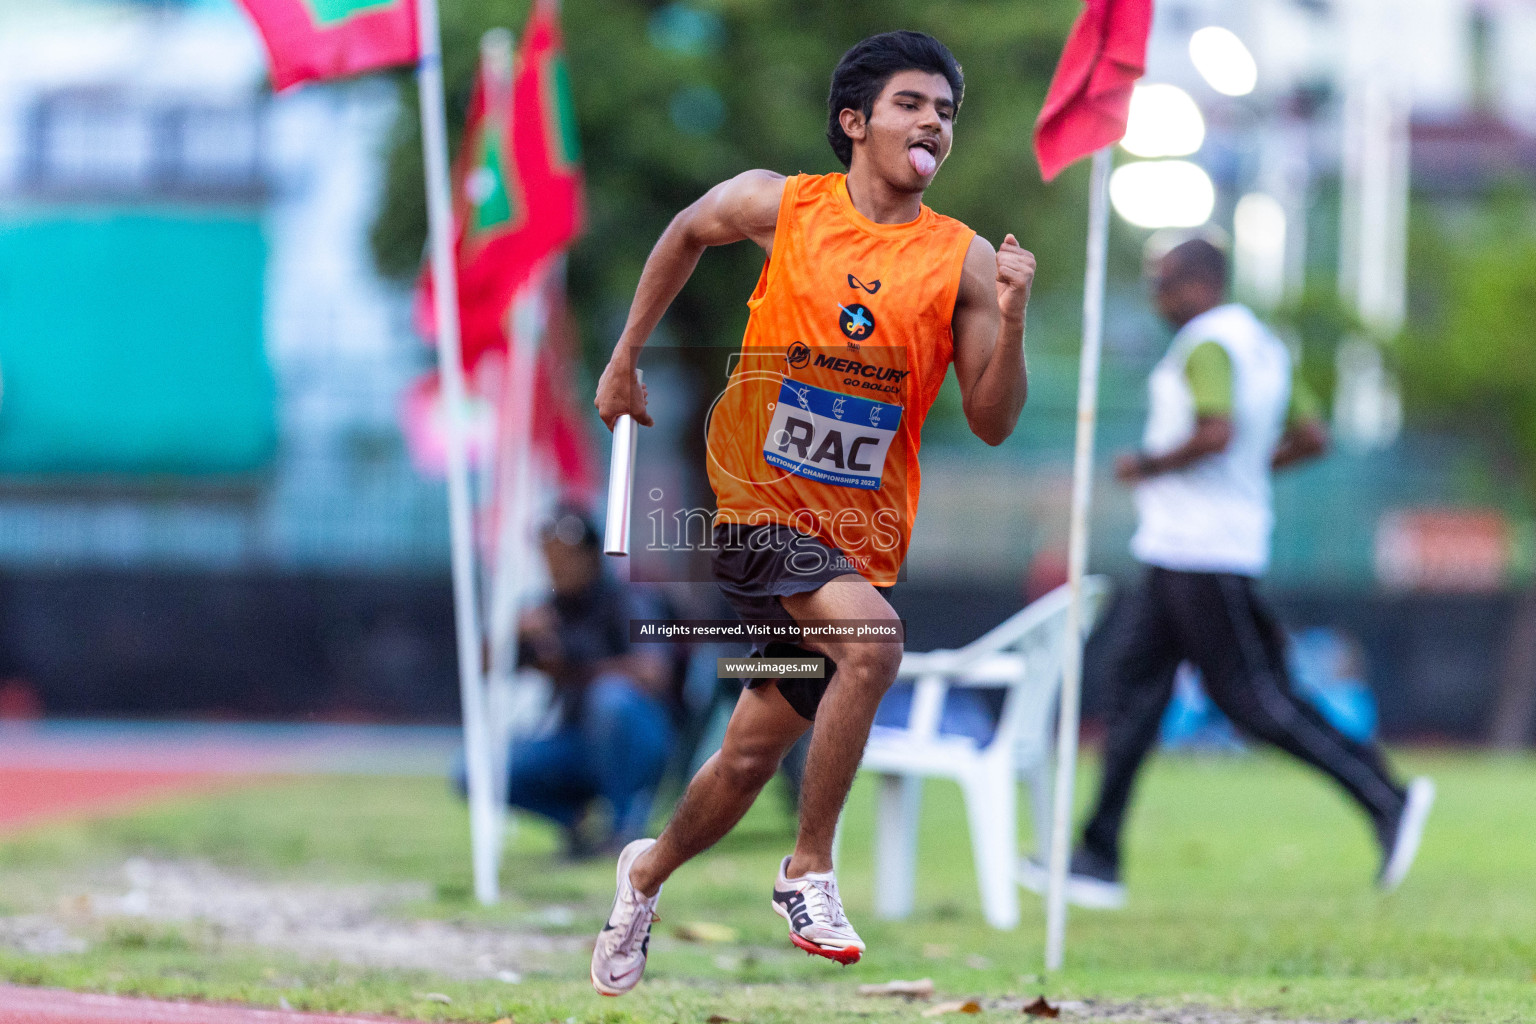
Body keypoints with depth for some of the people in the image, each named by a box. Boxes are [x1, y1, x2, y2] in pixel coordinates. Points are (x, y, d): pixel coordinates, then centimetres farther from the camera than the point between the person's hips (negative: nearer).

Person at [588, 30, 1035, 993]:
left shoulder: (963, 260, -3)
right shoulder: (780, 205, -4)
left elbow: (992, 423, -3)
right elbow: (687, 234, 18)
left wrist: (1009, 323, -19)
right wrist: (628, 355, 20)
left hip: (860, 532, 3)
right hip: (757, 506, -3)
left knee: (753, 752, 10)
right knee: (873, 636, -30)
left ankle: (648, 874, 40)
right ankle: (810, 870, -17)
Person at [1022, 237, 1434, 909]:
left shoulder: (1207, 345, -15)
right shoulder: (1263, 346, 16)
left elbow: (1217, 431, -30)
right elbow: (1312, 439, 19)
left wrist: (1148, 466, -16)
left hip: (1202, 554, -11)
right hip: (1176, 547, 11)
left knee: (1248, 697, -8)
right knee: (1132, 680, 7)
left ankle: (1385, 798, -6)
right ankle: (1099, 861, 5)